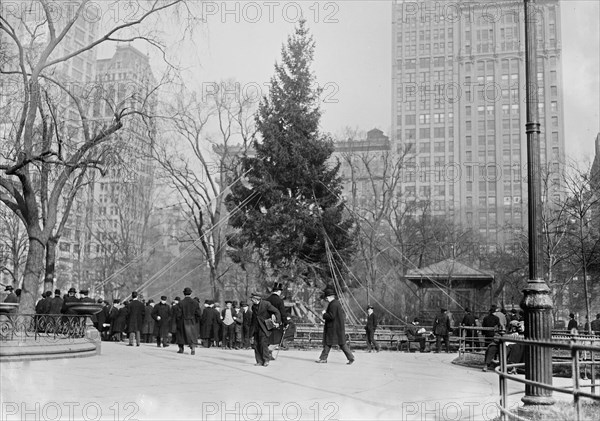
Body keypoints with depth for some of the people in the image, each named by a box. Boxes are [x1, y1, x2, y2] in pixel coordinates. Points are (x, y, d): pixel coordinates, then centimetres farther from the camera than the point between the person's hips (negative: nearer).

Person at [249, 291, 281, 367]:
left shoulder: (266, 304, -10)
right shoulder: (253, 306, 11)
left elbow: (277, 312, -8)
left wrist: (277, 322, -15)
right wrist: (251, 328, 19)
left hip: (264, 327, -6)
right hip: (256, 328, 6)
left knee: (263, 343, -14)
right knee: (256, 344, 1)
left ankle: (266, 360, -4)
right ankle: (259, 361, 7)